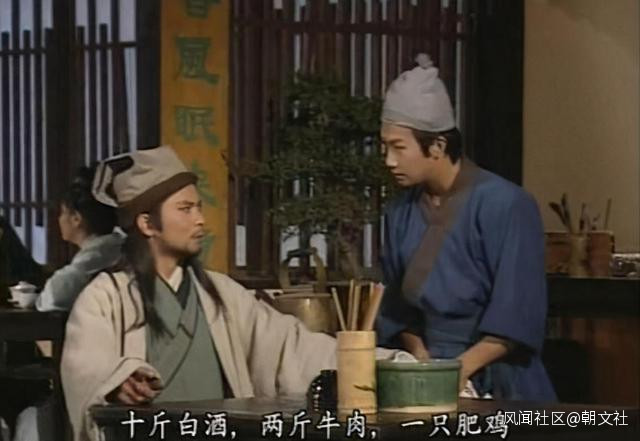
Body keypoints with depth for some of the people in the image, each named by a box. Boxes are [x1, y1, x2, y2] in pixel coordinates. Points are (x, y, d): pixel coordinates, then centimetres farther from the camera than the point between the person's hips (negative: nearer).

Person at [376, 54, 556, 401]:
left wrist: (458, 370, -16)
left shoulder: (504, 205, -9)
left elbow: (516, 315, -11)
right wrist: (420, 358, -2)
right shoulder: (401, 212, 7)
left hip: (497, 383, -4)